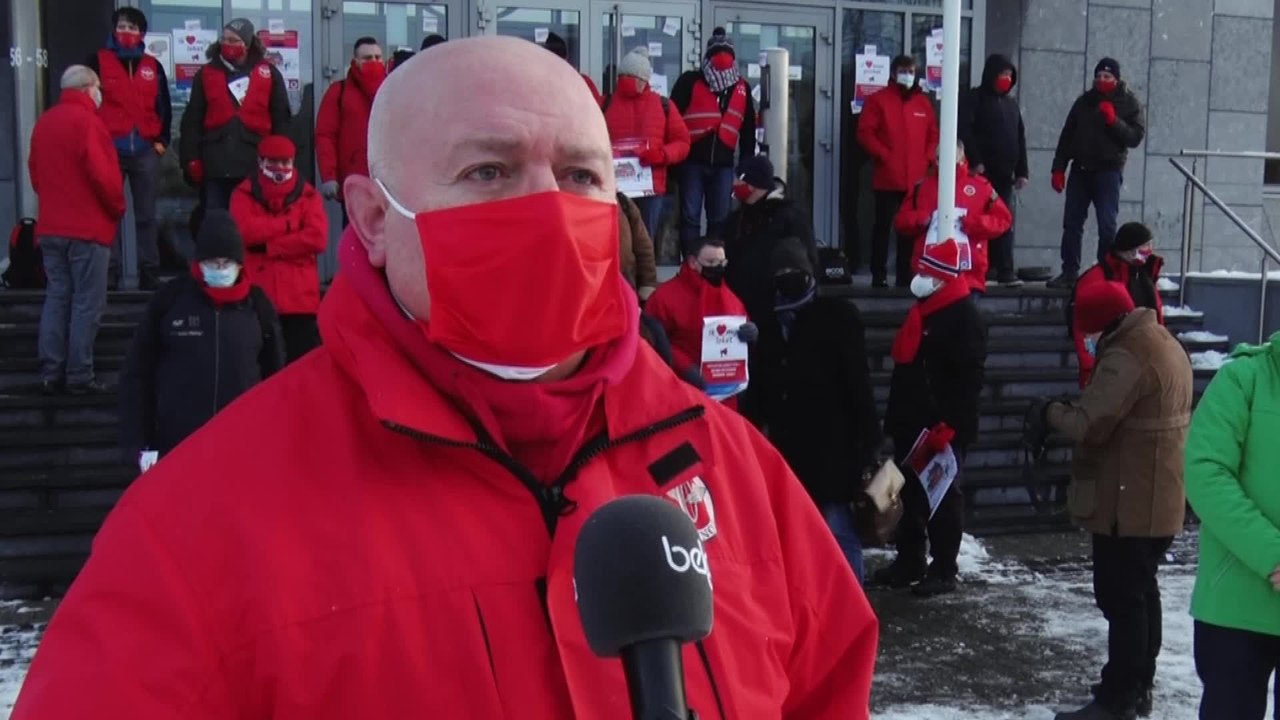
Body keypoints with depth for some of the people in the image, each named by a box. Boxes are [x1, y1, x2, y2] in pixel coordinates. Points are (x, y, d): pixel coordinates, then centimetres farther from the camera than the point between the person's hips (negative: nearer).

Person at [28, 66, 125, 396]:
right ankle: (79, 377, -3)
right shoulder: (86, 121, -12)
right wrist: (118, 207, -4)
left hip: (50, 226, 8)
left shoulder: (44, 122, 13)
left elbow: (35, 170, 17)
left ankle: (50, 373, 11)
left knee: (56, 298, 11)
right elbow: (102, 173, -19)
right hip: (88, 227, -8)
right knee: (87, 303, -3)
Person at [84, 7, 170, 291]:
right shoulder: (98, 61, 3)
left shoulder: (153, 66, 12)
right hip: (109, 150, -2)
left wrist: (162, 140, 8)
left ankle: (150, 275, 8)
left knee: (146, 216, 5)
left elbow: (164, 107, 16)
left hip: (145, 151, 2)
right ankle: (109, 275, 3)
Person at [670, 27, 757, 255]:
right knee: (690, 218, -2)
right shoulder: (690, 81, 0)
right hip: (693, 160, -4)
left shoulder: (742, 88, 13)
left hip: (723, 163, 4)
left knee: (720, 220, 7)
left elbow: (748, 130, 17)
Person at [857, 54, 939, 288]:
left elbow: (933, 134, 17)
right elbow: (865, 133, -5)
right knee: (883, 226, -1)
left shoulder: (924, 102, 14)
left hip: (917, 178, 4)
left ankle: (905, 276, 13)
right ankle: (879, 277, 3)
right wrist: (884, 156, -12)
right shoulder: (878, 99, 1)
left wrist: (928, 159, 2)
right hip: (887, 178, -4)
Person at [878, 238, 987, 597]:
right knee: (910, 492, 14)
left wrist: (949, 423, -24)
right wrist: (896, 415, 18)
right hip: (912, 422, 9)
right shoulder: (922, 310, 15)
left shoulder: (965, 316, -13)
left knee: (943, 496, -1)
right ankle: (909, 561, 24)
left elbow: (970, 377, -19)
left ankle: (943, 570, 8)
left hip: (943, 427, -9)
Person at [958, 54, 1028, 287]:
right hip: (981, 172, -6)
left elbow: (1020, 138, 21)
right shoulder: (973, 99, 0)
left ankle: (1005, 272, 4)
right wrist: (975, 161, -20)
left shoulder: (1011, 103, 21)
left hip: (1004, 173, 6)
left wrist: (1022, 170, 14)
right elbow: (964, 131, -12)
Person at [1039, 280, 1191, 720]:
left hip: (1128, 504, -11)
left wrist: (1050, 412, -6)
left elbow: (1089, 424, -25)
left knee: (1121, 599, -4)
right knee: (1141, 592, 18)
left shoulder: (1127, 356, -21)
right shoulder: (1165, 343, 13)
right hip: (1158, 500, 11)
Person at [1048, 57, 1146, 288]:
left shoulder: (1129, 103, 1)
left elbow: (1135, 137, -8)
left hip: (1108, 172, -4)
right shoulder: (1084, 101, 11)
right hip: (1080, 170, 4)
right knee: (1071, 224, 3)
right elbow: (1067, 136, 11)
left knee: (1107, 226, -4)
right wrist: (1059, 169, 5)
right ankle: (1069, 272, 9)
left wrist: (1113, 121, -21)